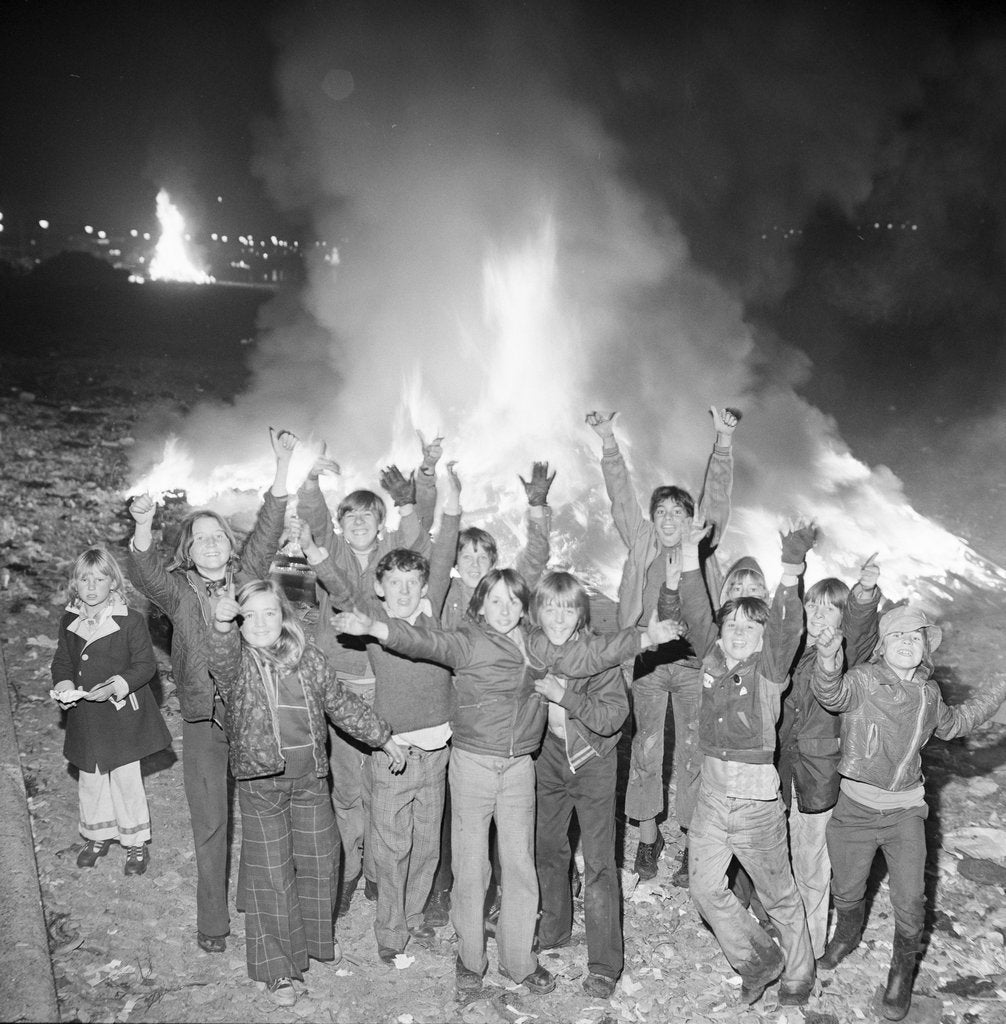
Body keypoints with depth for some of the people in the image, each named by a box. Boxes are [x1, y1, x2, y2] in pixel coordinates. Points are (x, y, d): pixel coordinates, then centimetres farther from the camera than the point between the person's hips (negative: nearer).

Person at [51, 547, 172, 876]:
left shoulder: (130, 620, -13)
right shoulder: (69, 621, 3)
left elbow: (146, 664, -11)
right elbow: (62, 662, 12)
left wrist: (116, 686, -24)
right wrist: (64, 687, -7)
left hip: (122, 713, -5)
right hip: (84, 716, 5)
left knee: (126, 779, 3)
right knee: (89, 779, 17)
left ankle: (135, 842, 20)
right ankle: (97, 836, 37)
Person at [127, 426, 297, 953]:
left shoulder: (247, 575, 5)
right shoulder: (178, 590, 1)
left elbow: (268, 530, -5)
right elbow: (142, 571, -18)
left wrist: (283, 465, -15)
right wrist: (143, 525, -38)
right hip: (204, 719, -1)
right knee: (210, 822, 6)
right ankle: (212, 921, 20)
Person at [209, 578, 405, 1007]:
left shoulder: (308, 657, -1)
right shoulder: (237, 662, -12)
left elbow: (342, 704, 9)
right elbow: (222, 661, -38)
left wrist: (383, 737, 13)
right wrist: (222, 625, -59)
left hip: (310, 778, 4)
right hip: (260, 782, -3)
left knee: (320, 860, 16)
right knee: (270, 873, 4)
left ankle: (317, 938, 41)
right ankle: (277, 968, 20)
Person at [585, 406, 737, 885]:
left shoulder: (701, 545, 6)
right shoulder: (641, 544, 7)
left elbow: (716, 495, -2)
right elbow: (621, 496, 1)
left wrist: (723, 439, -13)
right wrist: (608, 442, -8)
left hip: (693, 664, -1)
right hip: (648, 664, 1)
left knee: (693, 753, 3)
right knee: (645, 751, 6)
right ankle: (648, 837, 20)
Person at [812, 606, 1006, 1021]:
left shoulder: (928, 691, -1)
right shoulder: (864, 679, -17)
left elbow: (953, 724, 21)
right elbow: (832, 694, -40)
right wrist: (828, 662, -63)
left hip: (905, 811, 2)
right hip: (856, 807, -2)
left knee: (909, 901, 3)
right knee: (847, 890, 17)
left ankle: (902, 970, 31)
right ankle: (848, 933, 50)